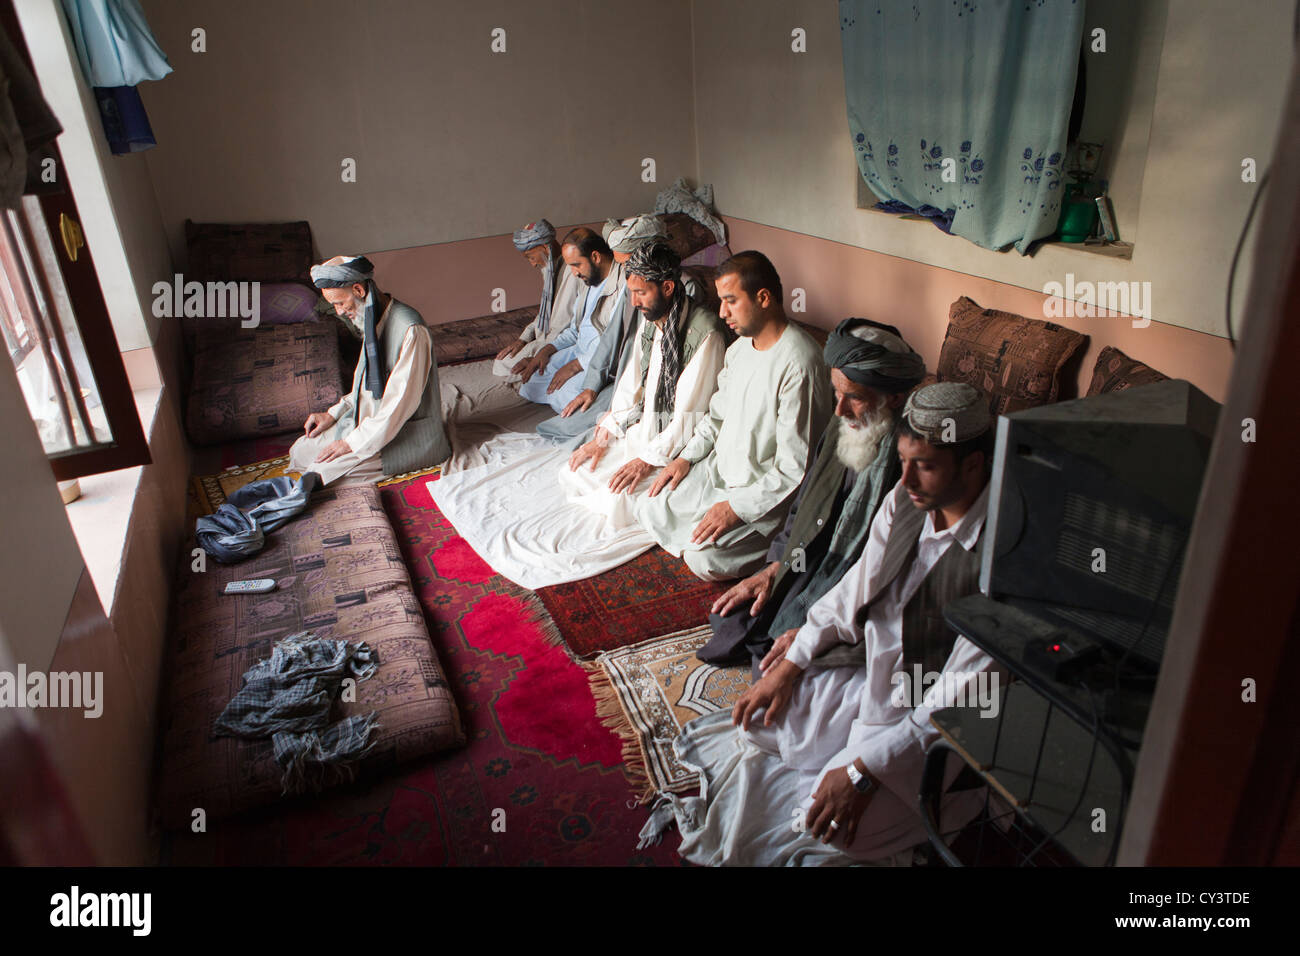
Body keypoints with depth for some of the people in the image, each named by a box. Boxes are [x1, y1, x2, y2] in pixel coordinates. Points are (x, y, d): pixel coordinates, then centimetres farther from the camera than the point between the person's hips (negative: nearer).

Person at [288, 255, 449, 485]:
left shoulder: (411, 330, -23)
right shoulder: (373, 320, 8)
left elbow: (401, 401, -25)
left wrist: (353, 443, -21)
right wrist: (333, 413, 8)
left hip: (410, 435, -9)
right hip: (371, 421, 9)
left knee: (322, 471, -19)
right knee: (300, 452, 8)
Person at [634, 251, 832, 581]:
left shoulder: (799, 364, -27)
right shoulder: (741, 345, 2)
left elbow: (795, 468, -26)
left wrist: (737, 508, -24)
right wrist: (687, 456, 5)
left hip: (766, 491, -8)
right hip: (719, 467, 8)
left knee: (702, 557, -19)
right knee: (649, 510, 1)